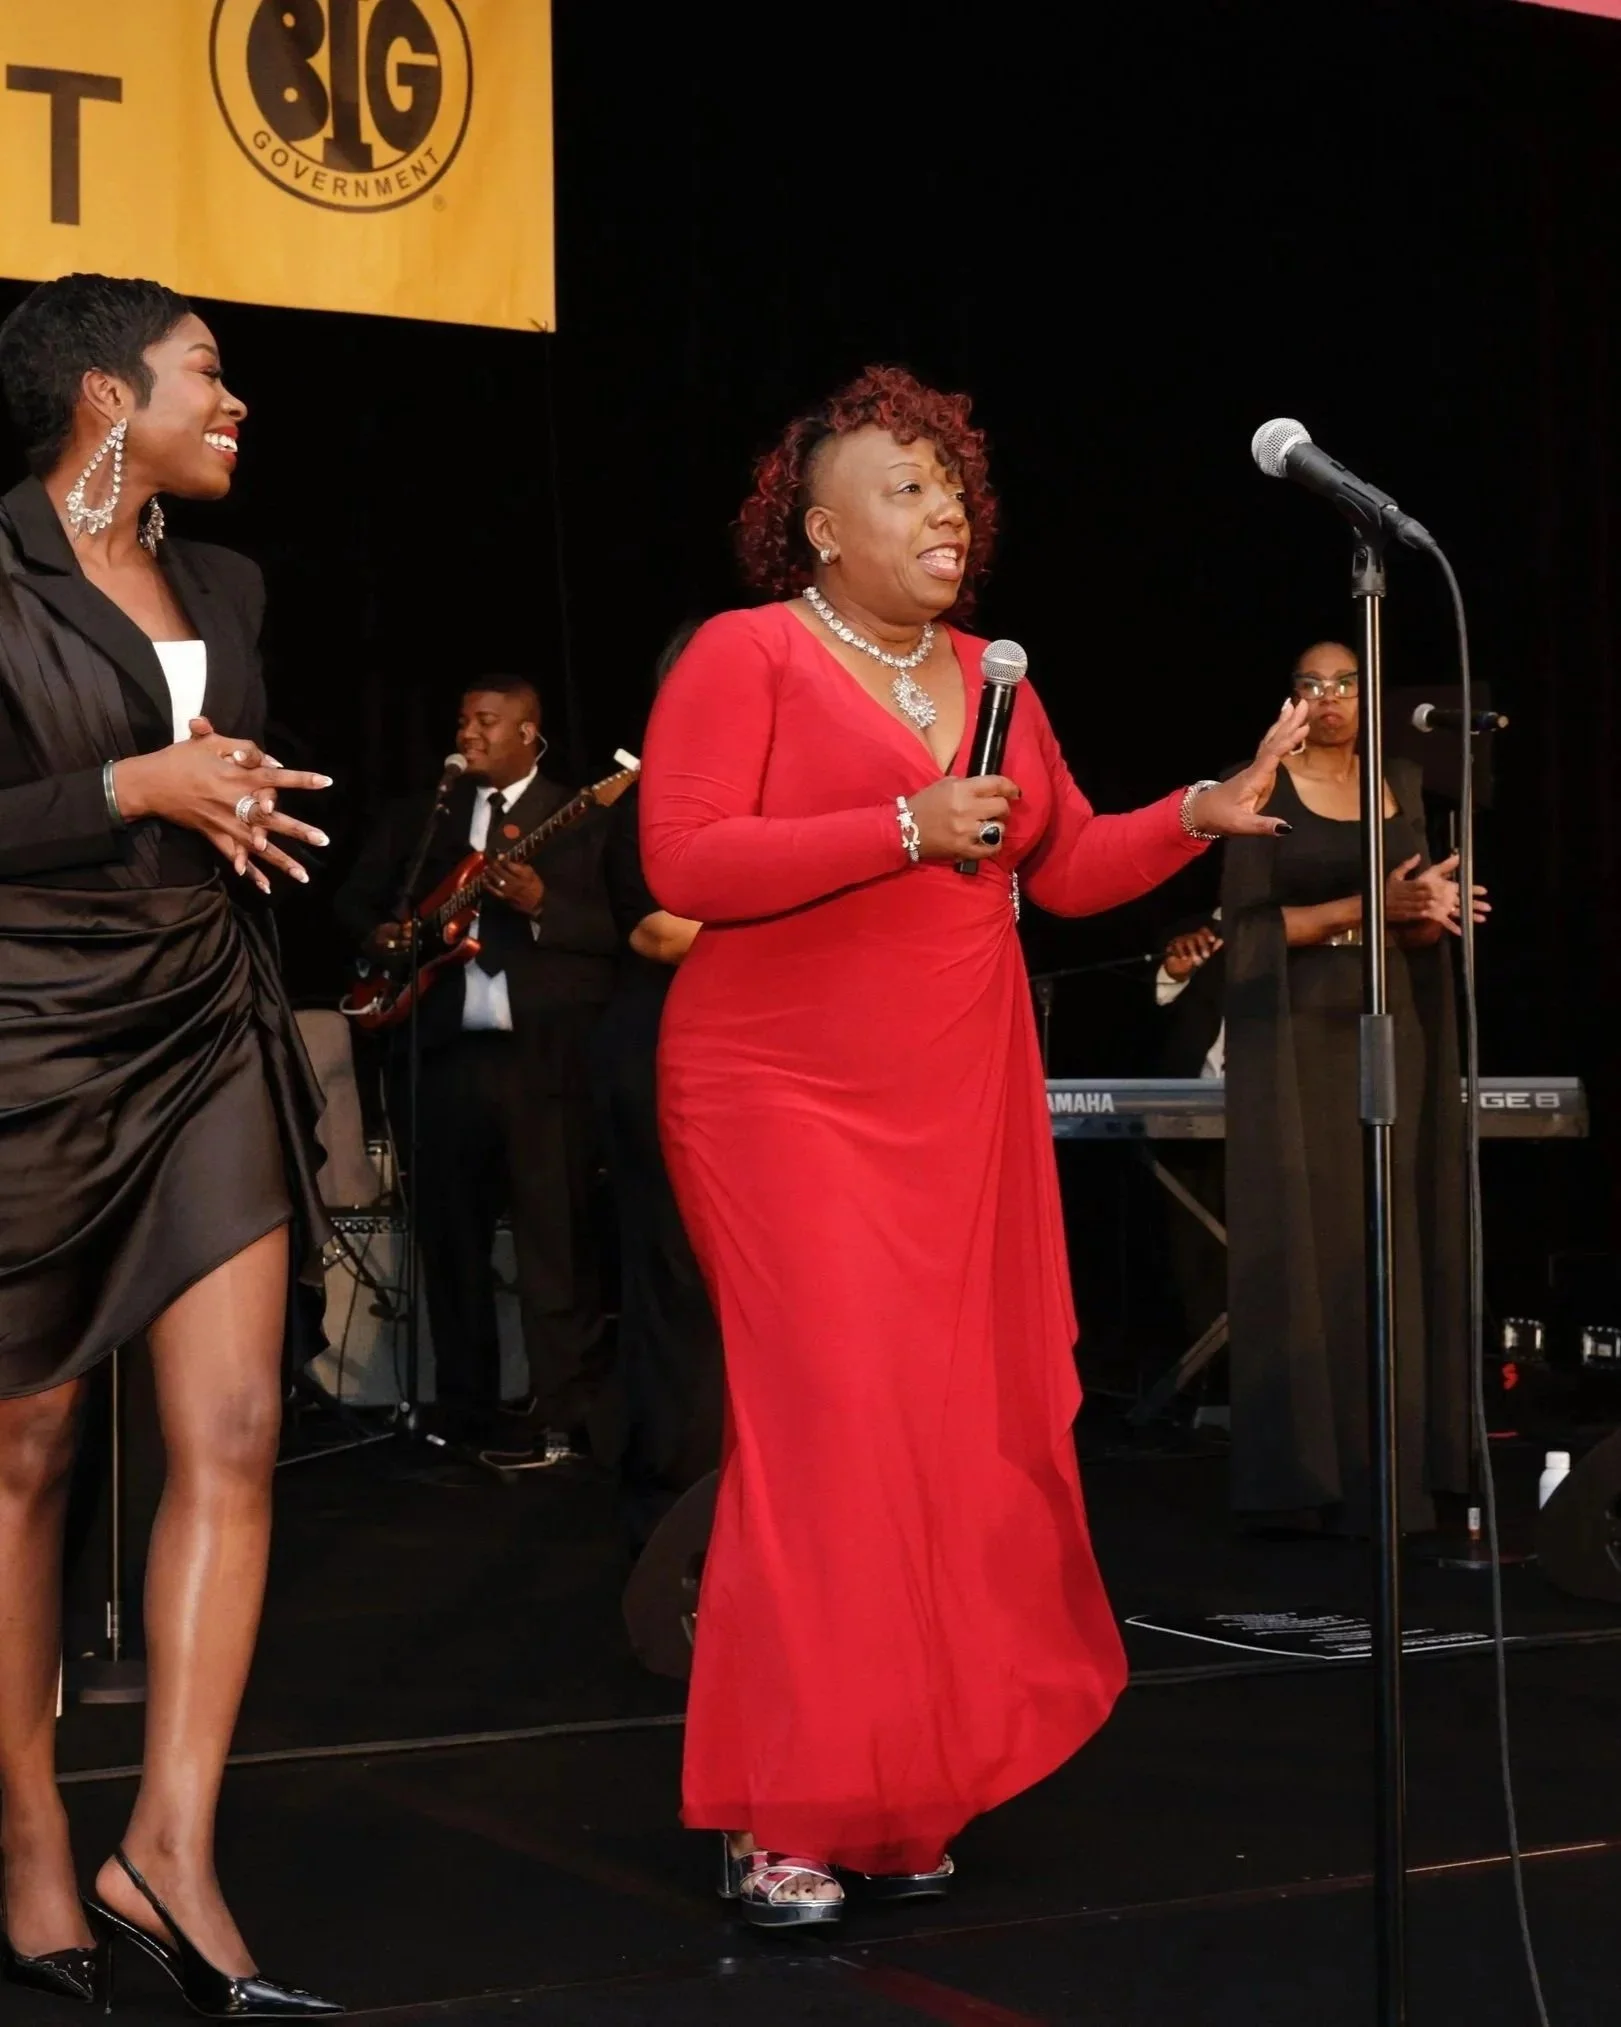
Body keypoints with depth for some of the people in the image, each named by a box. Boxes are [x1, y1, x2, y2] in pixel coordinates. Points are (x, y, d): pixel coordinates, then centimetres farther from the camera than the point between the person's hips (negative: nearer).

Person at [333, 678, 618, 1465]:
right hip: (442, 1050, 4)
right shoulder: (419, 814, 16)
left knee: (558, 1241, -5)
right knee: (449, 1237, 8)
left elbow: (613, 930, -4)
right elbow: (355, 895, 20)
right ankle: (465, 1411, 18)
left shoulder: (578, 818, 4)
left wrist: (541, 906, -20)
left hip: (545, 1053, -4)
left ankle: (562, 1416, -1)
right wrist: (379, 933, -1)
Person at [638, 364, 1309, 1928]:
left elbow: (1067, 866, 19)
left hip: (962, 1111, 6)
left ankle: (900, 1792, 15)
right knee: (832, 1420, -13)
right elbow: (681, 863, -15)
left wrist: (1202, 814, 4)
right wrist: (902, 830, -18)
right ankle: (779, 1817, -4)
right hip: (789, 1099, -6)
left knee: (959, 1425, 3)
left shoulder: (985, 679, 16)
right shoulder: (746, 654, -4)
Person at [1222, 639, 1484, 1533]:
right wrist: (1365, 907, -18)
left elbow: (1419, 929, 13)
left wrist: (1429, 910, -10)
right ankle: (1306, 1477, -4)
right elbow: (1246, 924, -9)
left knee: (1390, 1242, 1)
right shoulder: (1262, 789, -2)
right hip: (1294, 1039, -4)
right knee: (1304, 1246, -7)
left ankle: (1386, 1471, 5)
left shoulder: (1400, 786, 12)